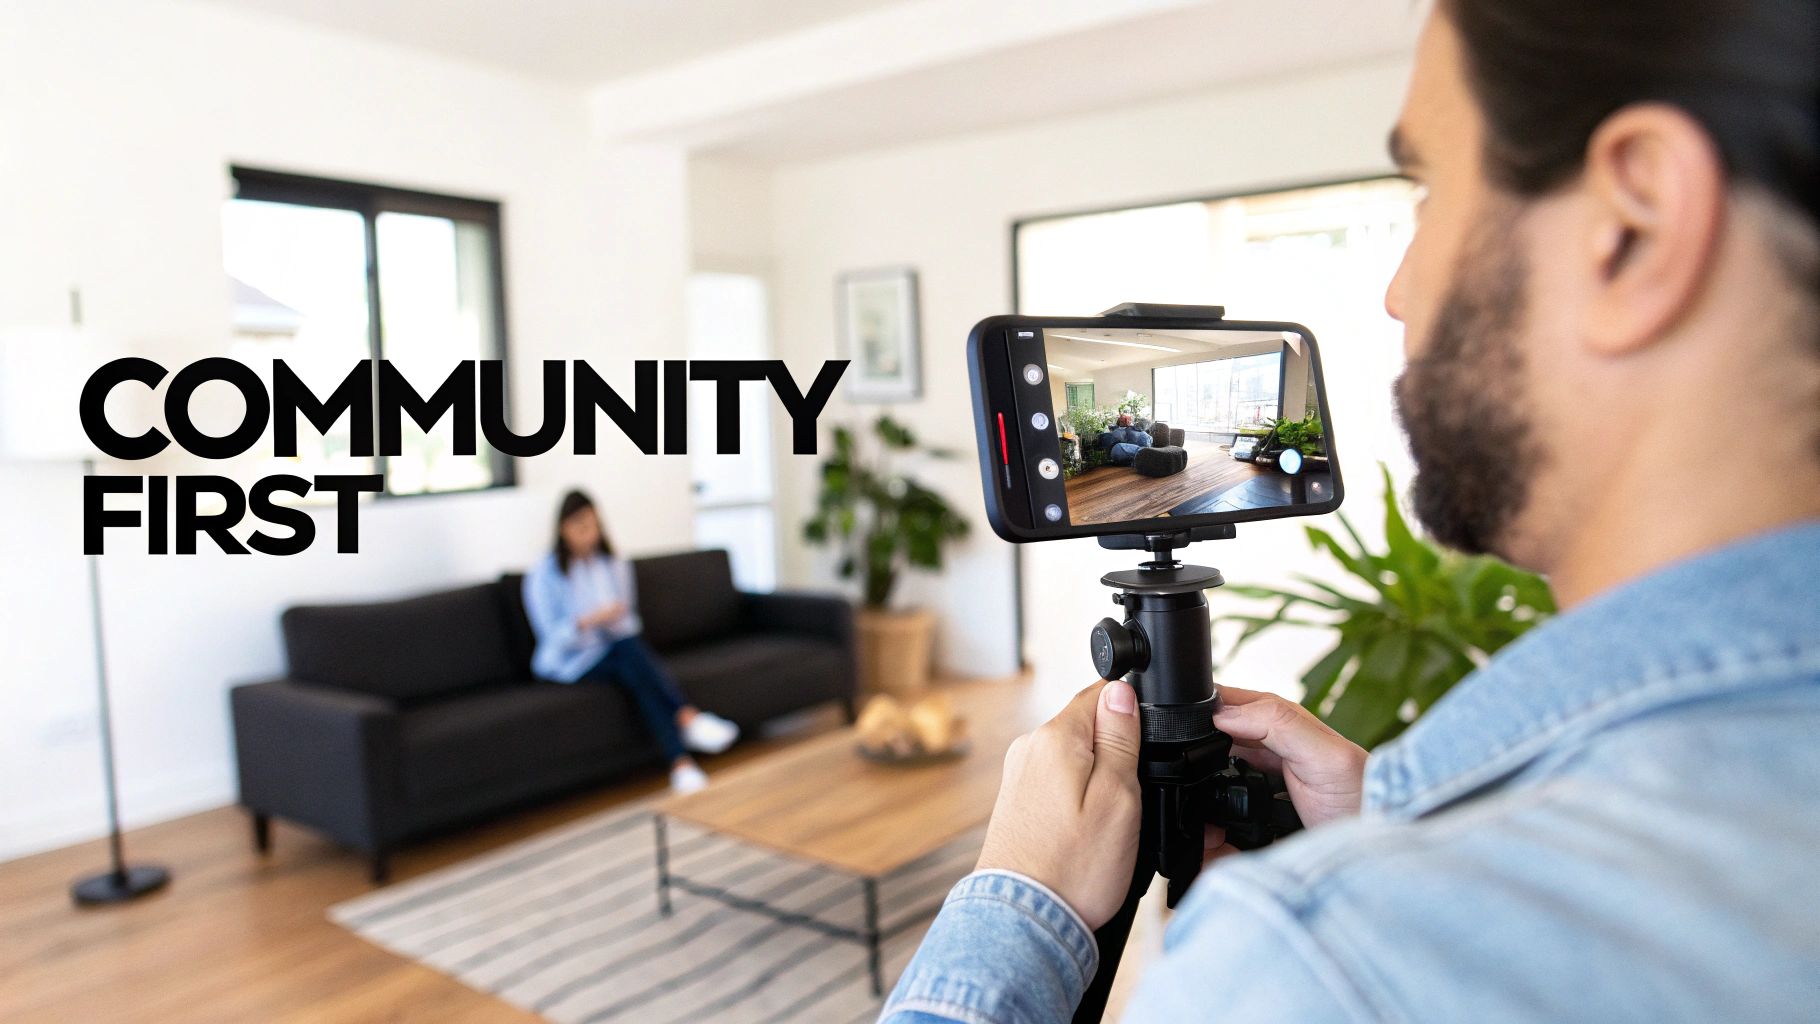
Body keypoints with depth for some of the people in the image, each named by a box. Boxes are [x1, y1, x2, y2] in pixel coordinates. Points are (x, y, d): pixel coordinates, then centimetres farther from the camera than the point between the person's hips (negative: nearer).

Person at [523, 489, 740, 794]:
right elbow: (552, 636, -10)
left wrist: (621, 624, -10)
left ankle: (680, 761, -47)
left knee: (637, 674, -34)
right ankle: (687, 716, -44)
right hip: (570, 661, -4)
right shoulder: (544, 574, -4)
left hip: (619, 650, 4)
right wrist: (591, 621, -28)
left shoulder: (615, 566, 11)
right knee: (629, 651, -36)